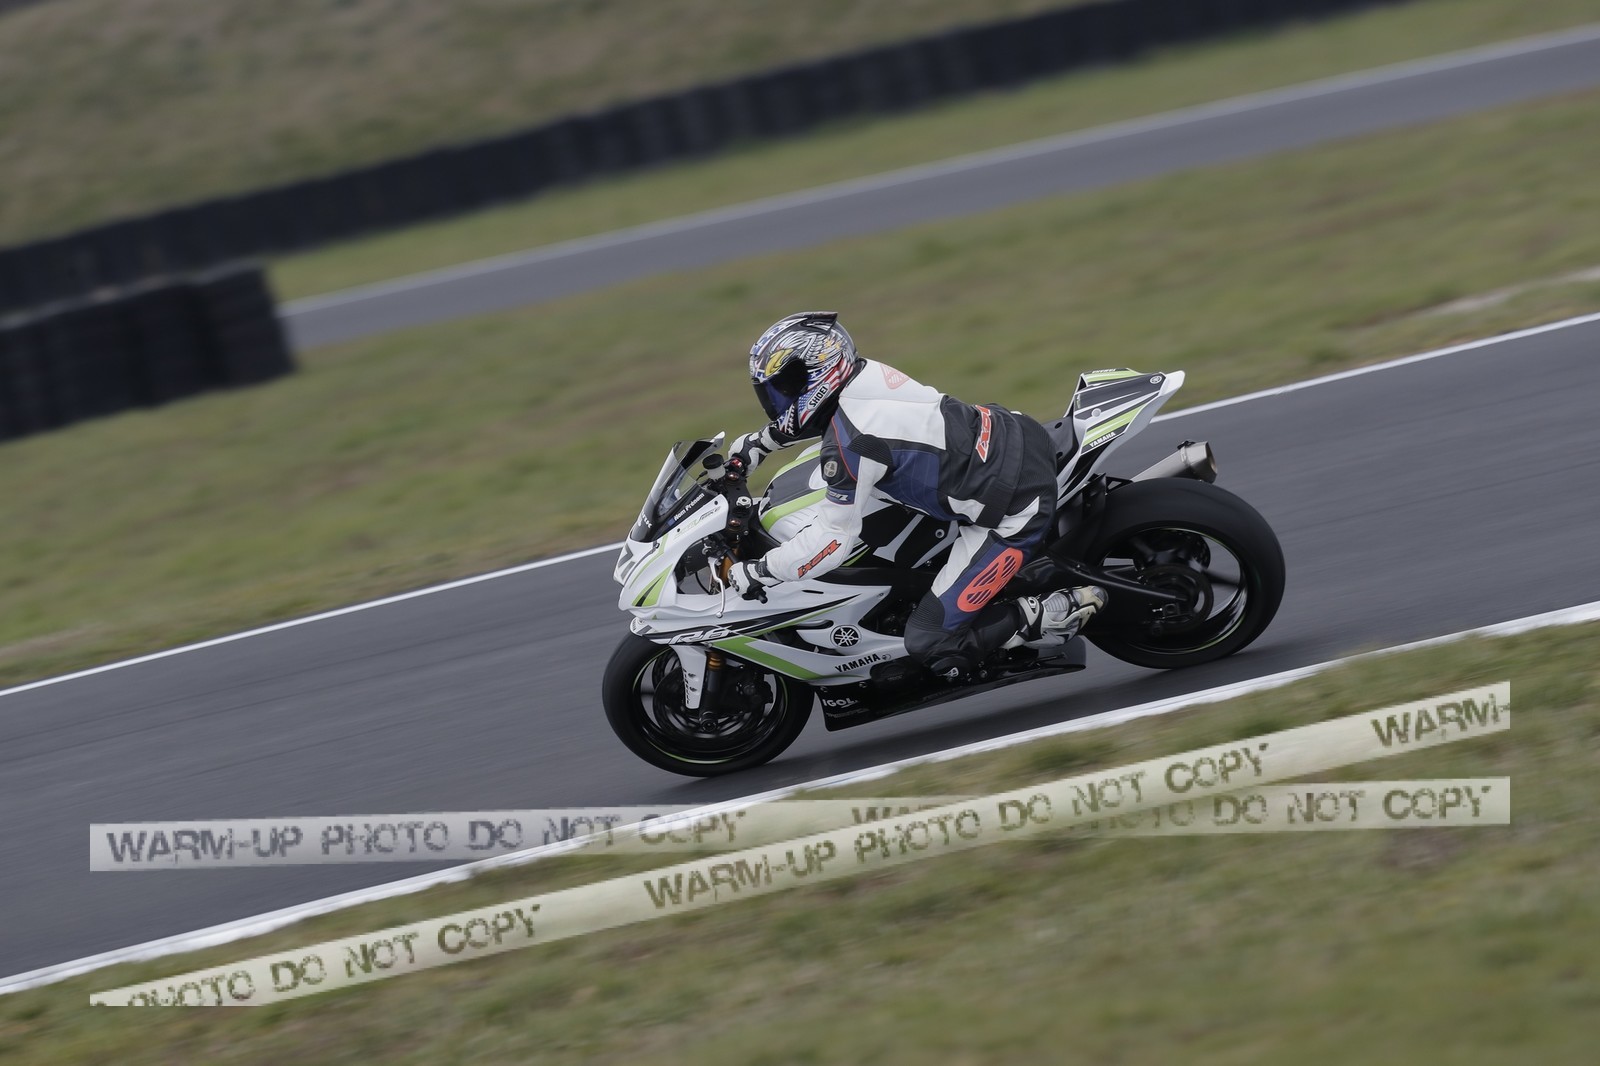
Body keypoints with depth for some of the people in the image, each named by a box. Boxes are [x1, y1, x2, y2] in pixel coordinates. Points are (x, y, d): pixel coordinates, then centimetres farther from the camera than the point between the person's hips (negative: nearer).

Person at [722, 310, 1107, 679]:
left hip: (1013, 509, -9)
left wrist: (755, 573, -7)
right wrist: (760, 442, 29)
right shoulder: (864, 374, 3)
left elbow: (833, 539, -17)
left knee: (932, 645, -8)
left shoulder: (851, 444, -22)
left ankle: (1058, 614, -3)